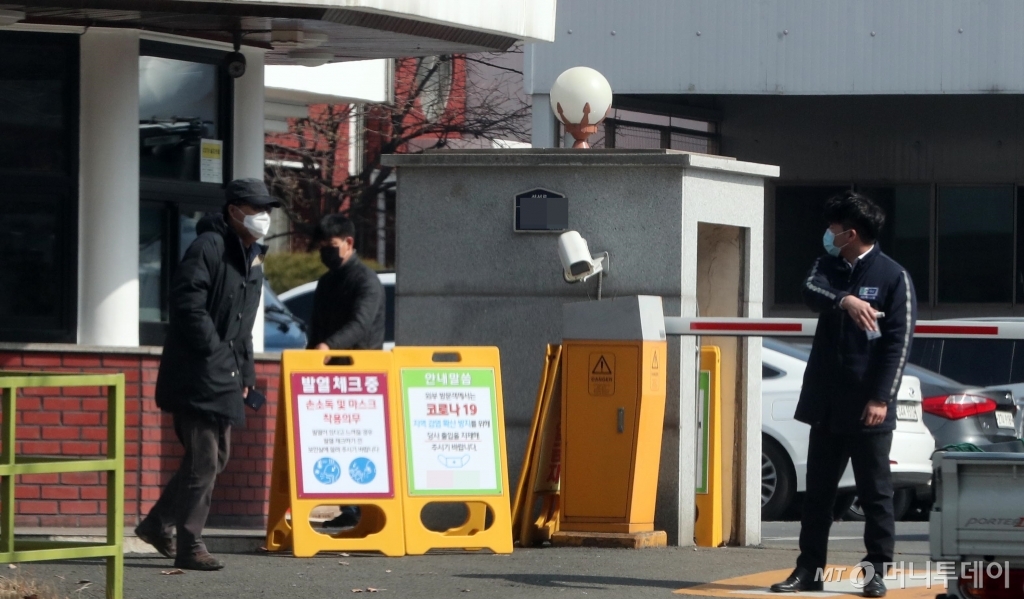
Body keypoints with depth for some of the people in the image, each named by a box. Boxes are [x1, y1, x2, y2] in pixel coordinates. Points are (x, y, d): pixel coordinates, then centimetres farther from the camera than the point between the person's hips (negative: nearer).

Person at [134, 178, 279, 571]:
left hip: (224, 379, 10)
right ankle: (189, 547, -3)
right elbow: (188, 303, -21)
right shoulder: (209, 247, -12)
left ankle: (158, 524, 27)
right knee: (203, 460, -9)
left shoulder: (253, 261, 18)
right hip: (196, 376, -10)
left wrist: (245, 373, 17)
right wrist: (214, 352, -18)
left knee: (216, 458, 15)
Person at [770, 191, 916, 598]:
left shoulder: (893, 277, -5)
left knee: (875, 492, 0)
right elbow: (811, 292, -10)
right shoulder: (829, 265, 12)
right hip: (826, 403, 5)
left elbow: (898, 343, -9)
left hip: (867, 407, -5)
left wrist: (880, 399, -16)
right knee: (818, 490, 7)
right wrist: (845, 300, -30)